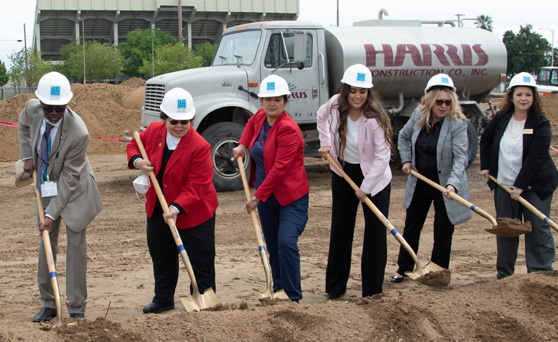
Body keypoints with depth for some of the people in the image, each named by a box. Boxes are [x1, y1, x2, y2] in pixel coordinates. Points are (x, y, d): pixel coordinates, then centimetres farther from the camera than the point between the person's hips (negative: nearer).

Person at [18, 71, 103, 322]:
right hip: (46, 186, 5)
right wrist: (27, 156, 1)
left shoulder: (78, 133, -33)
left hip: (74, 190, -5)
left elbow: (69, 178, -27)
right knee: (46, 243, 10)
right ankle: (48, 304, 22)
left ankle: (76, 307, 12)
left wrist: (53, 214, -25)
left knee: (76, 244, 1)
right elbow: (23, 124, 12)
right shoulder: (32, 109, -17)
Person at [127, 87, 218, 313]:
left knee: (201, 260, 3)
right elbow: (134, 145, 13)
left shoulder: (199, 147, -23)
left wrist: (176, 208, -36)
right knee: (161, 256, 18)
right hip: (158, 210, 5)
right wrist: (137, 161, -11)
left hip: (194, 212, -5)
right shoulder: (153, 131, -7)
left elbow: (196, 186, -25)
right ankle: (163, 299, 35)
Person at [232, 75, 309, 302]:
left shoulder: (288, 129, -21)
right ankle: (278, 290, 27)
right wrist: (242, 145, 15)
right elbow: (252, 124, 32)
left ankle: (293, 298, -12)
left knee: (286, 243, -19)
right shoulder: (260, 117, 3)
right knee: (272, 248, 13)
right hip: (266, 196, 8)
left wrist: (257, 197, -22)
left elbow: (280, 168, -25)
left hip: (291, 197, -8)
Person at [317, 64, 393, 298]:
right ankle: (335, 287, 21)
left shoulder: (375, 117, -24)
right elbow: (322, 117, 13)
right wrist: (326, 143, 1)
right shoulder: (335, 105, -12)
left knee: (376, 231, -4)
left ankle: (372, 290, 7)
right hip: (343, 173, 4)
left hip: (375, 177, -4)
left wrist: (365, 187, -21)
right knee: (340, 229, 9)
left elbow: (383, 155, -22)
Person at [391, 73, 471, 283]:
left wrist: (452, 183, -39)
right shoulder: (419, 114, -4)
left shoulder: (457, 123, -18)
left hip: (444, 185, -4)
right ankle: (404, 268, 31)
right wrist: (406, 160, 4)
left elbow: (460, 157, -26)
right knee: (411, 227, 15)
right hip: (419, 182, 5)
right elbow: (404, 137, 16)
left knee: (443, 232, 4)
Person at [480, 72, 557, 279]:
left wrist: (520, 185, -24)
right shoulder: (501, 119, 1)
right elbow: (485, 140, 19)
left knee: (538, 228, -3)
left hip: (536, 185, -4)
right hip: (504, 184, 4)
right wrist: (485, 166, 11)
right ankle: (504, 273, 20)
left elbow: (535, 157, -20)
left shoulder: (541, 124, -13)